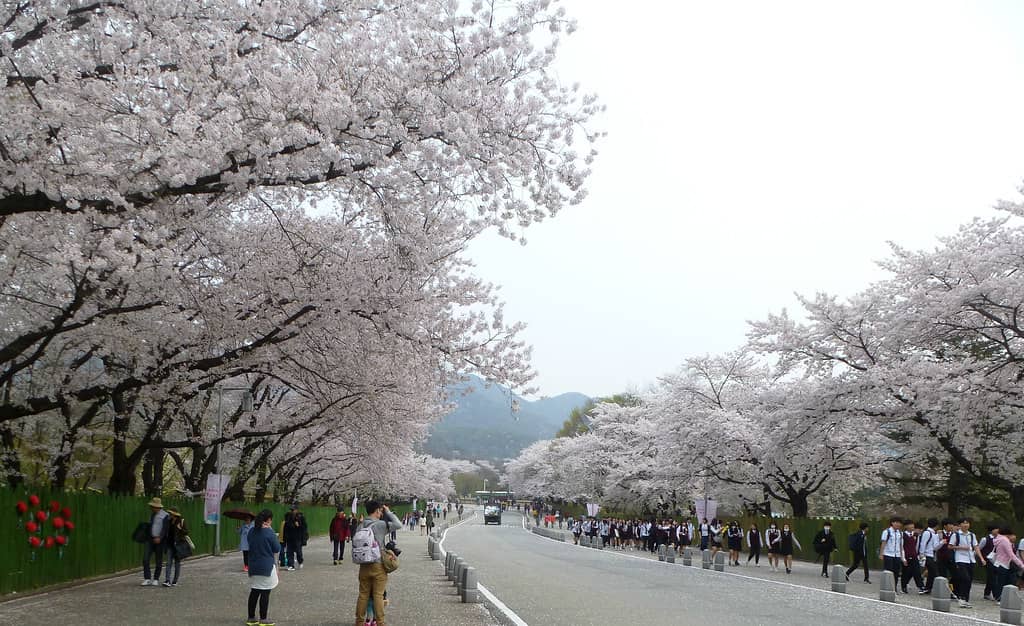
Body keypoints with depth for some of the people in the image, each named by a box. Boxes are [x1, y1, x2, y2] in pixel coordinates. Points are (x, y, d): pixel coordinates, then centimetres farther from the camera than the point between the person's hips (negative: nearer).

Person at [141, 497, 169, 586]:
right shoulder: (152, 514, 13)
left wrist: (160, 538, -26)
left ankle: (156, 579, 15)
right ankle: (147, 579, -2)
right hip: (150, 539, 6)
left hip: (159, 541, -6)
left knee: (159, 561, 3)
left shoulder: (165, 515, -9)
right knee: (145, 559, -6)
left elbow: (165, 529, -15)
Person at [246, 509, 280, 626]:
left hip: (253, 566, 6)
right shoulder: (269, 532, -14)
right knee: (265, 593, 1)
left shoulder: (252, 531, 5)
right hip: (267, 566, -6)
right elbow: (277, 549, -8)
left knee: (254, 592, 13)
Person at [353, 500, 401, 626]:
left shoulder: (361, 526, 4)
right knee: (378, 596, 1)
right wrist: (388, 512, -1)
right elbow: (398, 525, -11)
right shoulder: (380, 525, -12)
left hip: (364, 566, 5)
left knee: (363, 595, 12)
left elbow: (354, 545, 5)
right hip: (378, 565, -5)